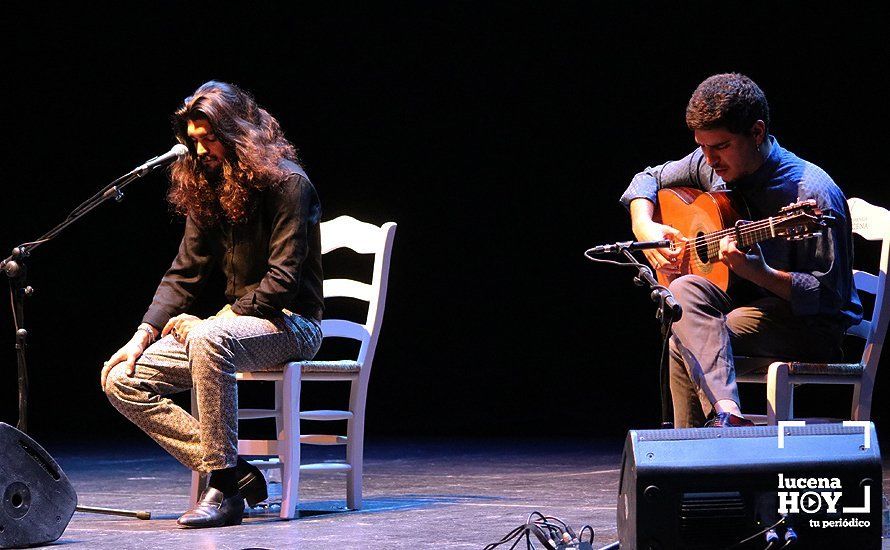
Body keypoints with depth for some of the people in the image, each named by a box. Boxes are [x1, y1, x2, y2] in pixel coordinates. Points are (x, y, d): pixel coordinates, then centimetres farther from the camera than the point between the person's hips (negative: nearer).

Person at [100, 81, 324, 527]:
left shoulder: (287, 183, -11)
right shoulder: (206, 188, 11)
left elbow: (283, 280, -18)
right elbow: (183, 273, 9)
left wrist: (203, 322, -18)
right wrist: (145, 334, -5)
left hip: (289, 322, -8)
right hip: (236, 319, 8)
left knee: (208, 339, -41)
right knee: (122, 380, -10)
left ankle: (223, 489, -33)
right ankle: (234, 473, -17)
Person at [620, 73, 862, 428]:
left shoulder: (813, 195, -19)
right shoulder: (711, 166, 3)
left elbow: (829, 295, -20)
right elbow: (649, 179, 21)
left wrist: (761, 274, -35)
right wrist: (643, 227, 0)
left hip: (811, 325, -7)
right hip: (739, 300, 7)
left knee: (683, 344, -29)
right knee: (685, 289, -28)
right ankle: (726, 412, -41)